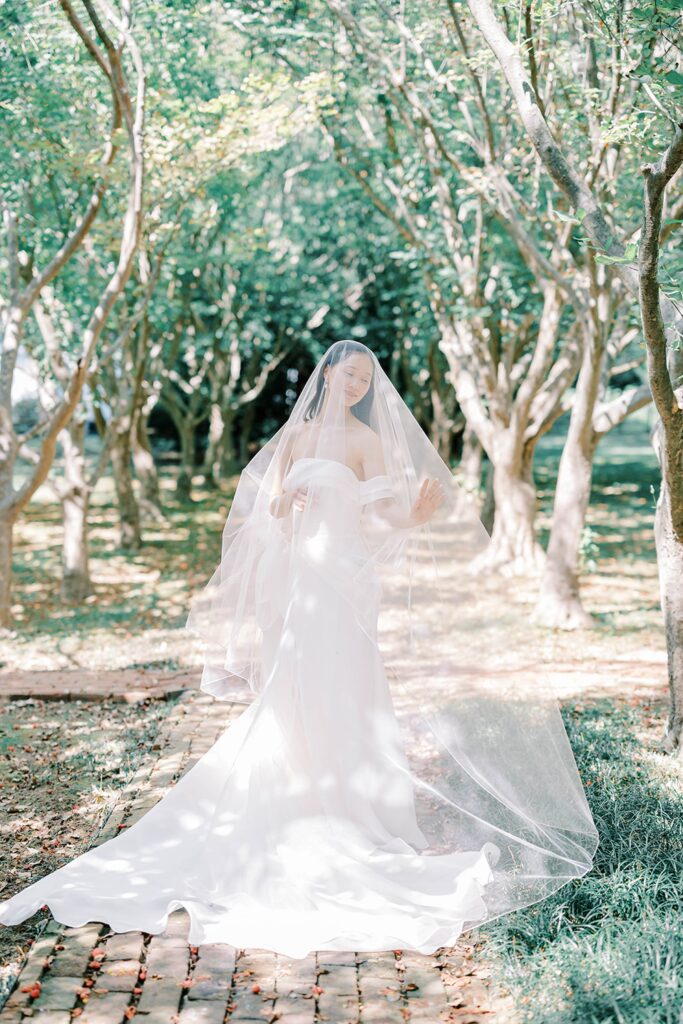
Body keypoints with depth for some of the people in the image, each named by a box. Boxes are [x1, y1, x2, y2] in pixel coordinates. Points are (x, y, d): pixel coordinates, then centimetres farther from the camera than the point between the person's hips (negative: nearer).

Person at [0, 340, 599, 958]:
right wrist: (281, 501, -13)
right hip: (291, 570, 5)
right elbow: (268, 506, 10)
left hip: (342, 573, -5)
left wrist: (418, 515, -28)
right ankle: (299, 799, 17)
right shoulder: (295, 435, 13)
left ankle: (355, 805, 2)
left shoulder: (367, 440, 0)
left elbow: (379, 514, -9)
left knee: (339, 691, -6)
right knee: (289, 693, 7)